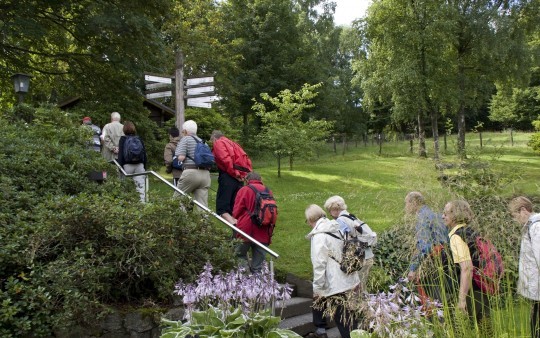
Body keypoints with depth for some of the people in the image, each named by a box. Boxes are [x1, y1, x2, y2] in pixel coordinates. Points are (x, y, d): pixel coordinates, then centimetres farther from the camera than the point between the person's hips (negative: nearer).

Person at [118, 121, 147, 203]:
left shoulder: (123, 139, 0)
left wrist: (120, 166, -3)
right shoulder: (139, 139, 6)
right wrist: (144, 165, 13)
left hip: (127, 165, -1)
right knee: (141, 185, -1)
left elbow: (120, 153, -5)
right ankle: (143, 201, -8)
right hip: (139, 165, 2)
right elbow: (144, 153, 6)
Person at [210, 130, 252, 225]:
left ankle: (234, 225, -29)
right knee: (235, 208, 10)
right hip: (240, 178, 8)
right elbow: (247, 160, 18)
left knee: (221, 207, -8)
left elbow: (226, 159, -15)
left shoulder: (218, 143, 3)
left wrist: (235, 173, -11)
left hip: (228, 177, -7)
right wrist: (245, 174, 11)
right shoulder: (233, 143, 26)